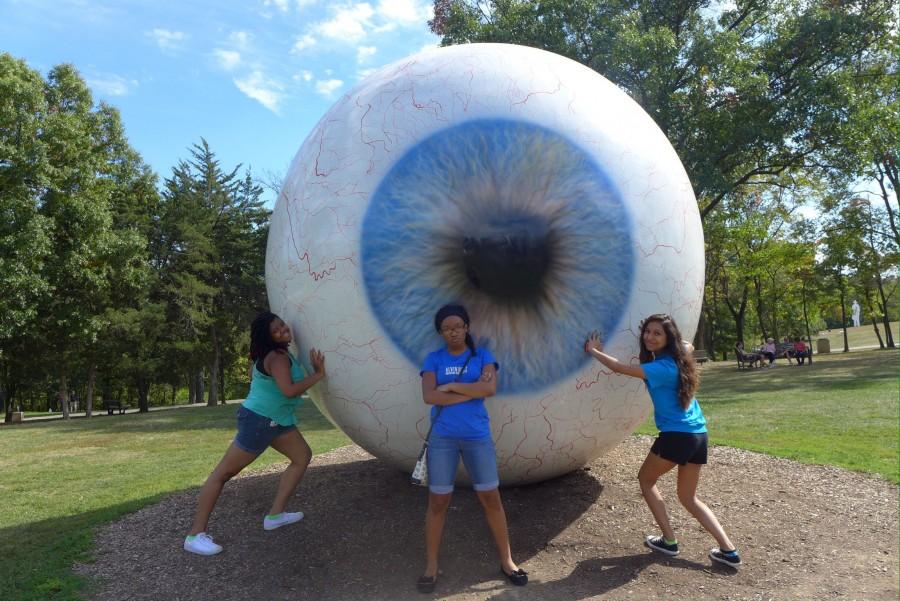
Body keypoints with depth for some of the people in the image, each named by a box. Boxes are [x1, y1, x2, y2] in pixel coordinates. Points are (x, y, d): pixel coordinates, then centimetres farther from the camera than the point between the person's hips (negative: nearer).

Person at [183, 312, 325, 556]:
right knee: (223, 473, -4)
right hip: (258, 419, -10)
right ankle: (195, 536, 2)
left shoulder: (277, 353, 9)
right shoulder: (277, 357, -22)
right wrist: (318, 374, -24)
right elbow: (289, 390, -34)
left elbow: (253, 375, 23)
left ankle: (275, 515, 11)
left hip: (277, 421, 10)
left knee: (303, 456, 8)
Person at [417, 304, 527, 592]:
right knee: (438, 501, 6)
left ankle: (506, 560, 25)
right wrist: (471, 391, -13)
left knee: (491, 498, 8)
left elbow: (490, 388, -14)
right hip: (442, 437, 0)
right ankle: (431, 565, 21)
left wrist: (451, 387, -12)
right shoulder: (434, 359, 1)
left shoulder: (482, 355, 2)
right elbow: (429, 396, -13)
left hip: (478, 436, 0)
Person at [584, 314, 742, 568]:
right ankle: (728, 550, 12)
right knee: (689, 497, 20)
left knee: (646, 480, 16)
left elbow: (621, 368, -17)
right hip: (698, 435, 9)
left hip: (677, 436, -9)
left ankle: (669, 541, 18)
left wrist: (593, 351, -3)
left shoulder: (662, 367, -16)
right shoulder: (676, 360, 11)